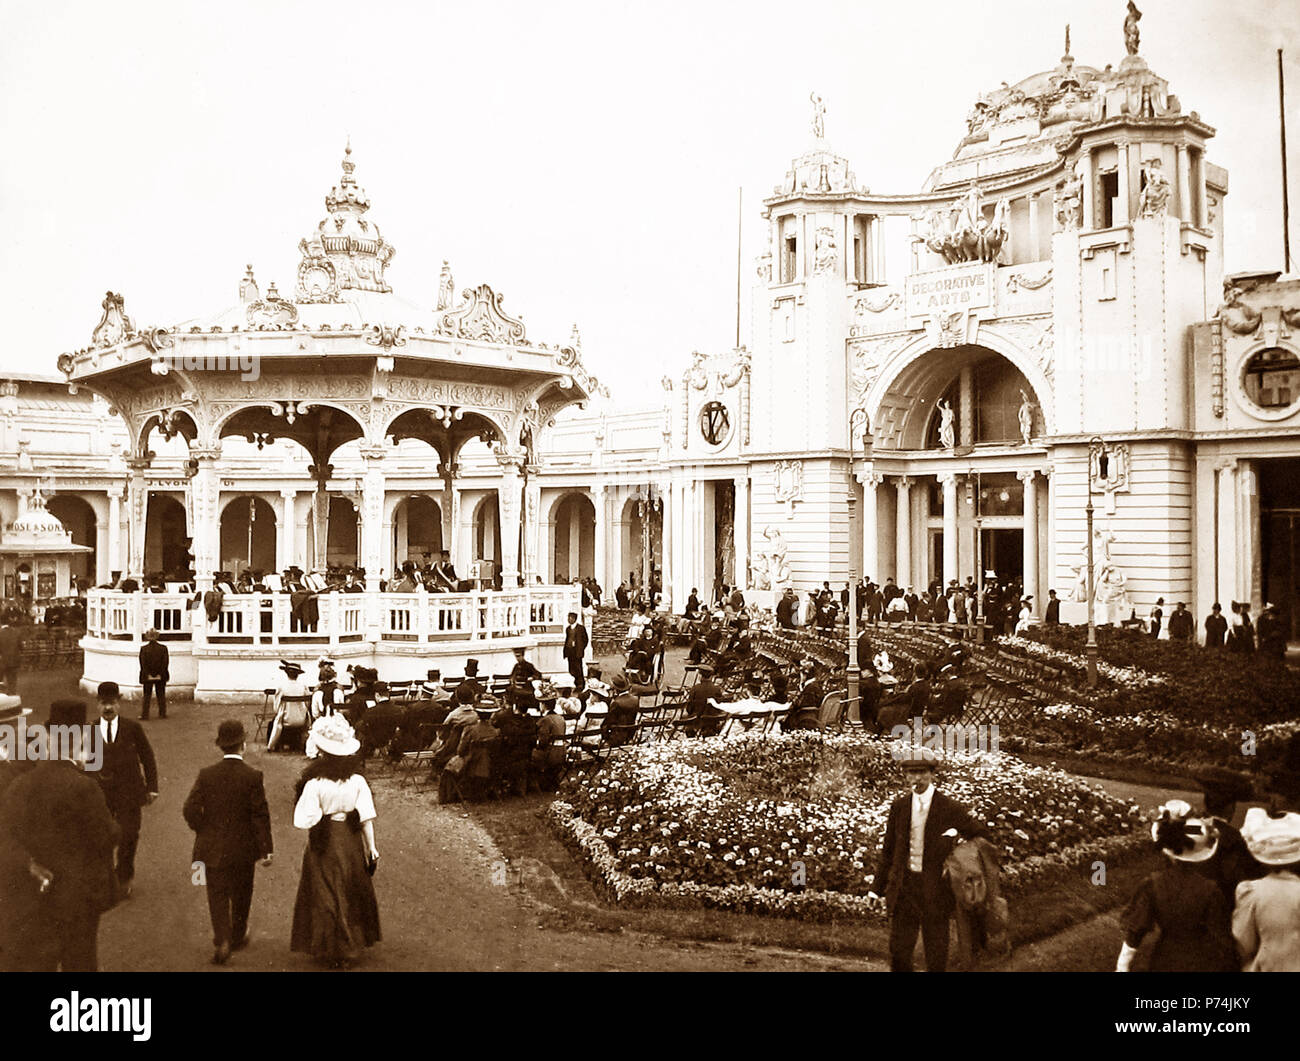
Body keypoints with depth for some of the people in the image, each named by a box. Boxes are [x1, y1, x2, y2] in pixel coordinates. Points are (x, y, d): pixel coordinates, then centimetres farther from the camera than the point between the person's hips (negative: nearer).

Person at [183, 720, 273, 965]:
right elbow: (261, 815, -12)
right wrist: (265, 850, -4)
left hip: (213, 849, 0)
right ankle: (237, 937, 35)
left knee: (218, 897, 10)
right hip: (243, 848, 0)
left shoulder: (206, 775, -9)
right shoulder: (252, 777, -14)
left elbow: (190, 809, -9)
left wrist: (204, 831, 10)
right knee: (241, 894, 20)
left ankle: (221, 942, -3)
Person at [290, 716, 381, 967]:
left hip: (324, 843, -3)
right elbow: (367, 818, -7)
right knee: (352, 892, 19)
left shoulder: (315, 783, -17)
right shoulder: (357, 781, -9)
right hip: (351, 841, 3)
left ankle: (333, 949, 21)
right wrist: (371, 848, 1)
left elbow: (305, 820, -19)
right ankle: (354, 944, 28)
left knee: (327, 896, 12)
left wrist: (299, 794, -6)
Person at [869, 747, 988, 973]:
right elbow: (888, 850, 12)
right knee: (898, 952, 3)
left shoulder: (950, 809, -5)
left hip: (935, 888, -3)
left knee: (936, 957, 4)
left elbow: (981, 836, 5)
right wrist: (877, 888, 10)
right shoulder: (898, 807, 6)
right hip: (904, 887, 3)